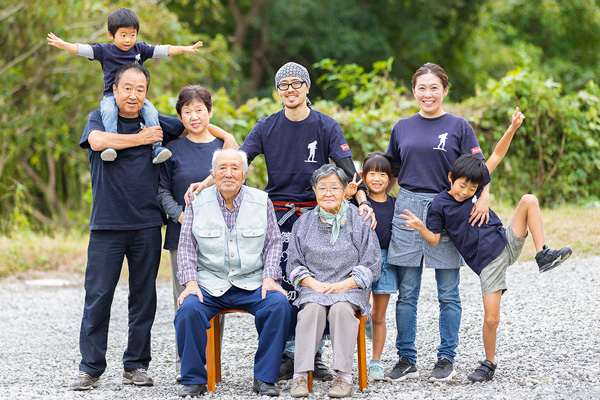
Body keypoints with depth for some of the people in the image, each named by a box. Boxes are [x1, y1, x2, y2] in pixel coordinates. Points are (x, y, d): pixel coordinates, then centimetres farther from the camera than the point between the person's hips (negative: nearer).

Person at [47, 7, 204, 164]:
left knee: (150, 110, -23)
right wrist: (63, 45, -15)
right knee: (109, 111, -33)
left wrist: (185, 49, 0)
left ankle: (156, 147, -22)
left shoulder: (140, 49, 10)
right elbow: (83, 49, -2)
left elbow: (162, 50, 8)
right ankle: (110, 146, -42)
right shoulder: (104, 50, 5)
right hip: (112, 95, -2)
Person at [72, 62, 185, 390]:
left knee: (143, 296, 5)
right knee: (98, 295, -4)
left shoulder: (156, 124, 12)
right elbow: (98, 141, -16)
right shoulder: (100, 118, 6)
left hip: (146, 224, 3)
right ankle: (90, 368, 2)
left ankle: (136, 365, 14)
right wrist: (141, 139, -8)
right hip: (106, 224, -2)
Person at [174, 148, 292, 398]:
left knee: (279, 304, -28)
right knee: (188, 309, -30)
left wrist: (269, 278, -7)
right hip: (209, 284, 0)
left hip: (253, 283, 1)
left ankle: (264, 379, -16)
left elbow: (273, 243, 8)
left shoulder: (261, 201, 6)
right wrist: (191, 282, -10)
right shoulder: (197, 202, 4)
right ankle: (194, 380, -13)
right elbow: (186, 247, 4)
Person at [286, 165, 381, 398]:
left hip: (349, 290, -1)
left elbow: (371, 266, 2)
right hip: (313, 289, 2)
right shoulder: (304, 223, 12)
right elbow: (294, 265, 12)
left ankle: (344, 376, -33)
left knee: (342, 309, -35)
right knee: (312, 309, -32)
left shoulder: (359, 221, 5)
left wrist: (344, 285, -12)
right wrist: (313, 283, -8)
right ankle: (300, 376, -35)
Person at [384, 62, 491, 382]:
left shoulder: (458, 127, 2)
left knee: (448, 293, 2)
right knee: (406, 293, 3)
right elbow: (390, 174, 18)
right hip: (407, 210, 2)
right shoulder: (402, 128, 10)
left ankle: (446, 359, 10)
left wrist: (484, 197, -20)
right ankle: (406, 360, 10)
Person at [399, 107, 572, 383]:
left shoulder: (475, 188, 5)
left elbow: (497, 155, 8)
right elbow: (434, 239, -3)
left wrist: (513, 127, -2)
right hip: (487, 263, -4)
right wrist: (420, 227, -23)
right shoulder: (439, 205, -3)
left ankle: (543, 256, -16)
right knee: (491, 319, -10)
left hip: (507, 244, 4)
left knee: (529, 200, -13)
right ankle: (489, 363, 15)